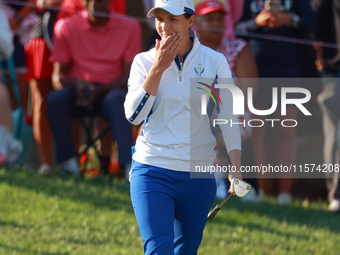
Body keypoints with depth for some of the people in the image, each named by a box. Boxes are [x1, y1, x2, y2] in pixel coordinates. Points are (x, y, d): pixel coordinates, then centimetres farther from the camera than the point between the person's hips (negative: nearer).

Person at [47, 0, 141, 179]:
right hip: (77, 93, 1)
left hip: (109, 91, -1)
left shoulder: (129, 27, 1)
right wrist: (76, 84, -24)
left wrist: (99, 91, -22)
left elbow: (129, 76, -4)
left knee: (115, 100, -37)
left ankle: (129, 164, -48)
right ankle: (69, 163, -27)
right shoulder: (66, 27, 2)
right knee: (55, 99, -32)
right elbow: (57, 76, 0)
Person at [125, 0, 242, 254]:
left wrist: (236, 168, -6)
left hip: (199, 175, 1)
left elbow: (228, 118, 3)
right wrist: (158, 68, -11)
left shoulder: (215, 62, 2)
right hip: (152, 172, -1)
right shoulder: (144, 61, 2)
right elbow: (134, 114, -9)